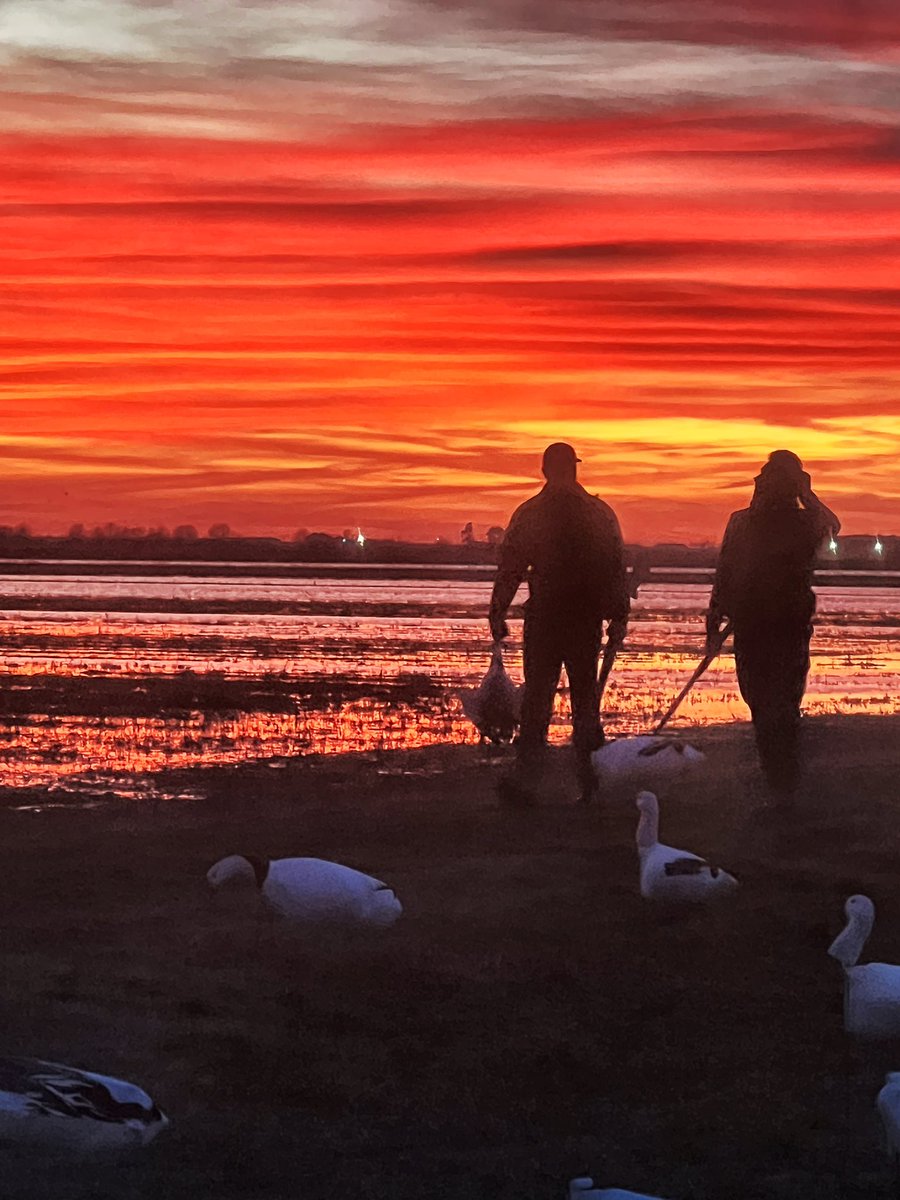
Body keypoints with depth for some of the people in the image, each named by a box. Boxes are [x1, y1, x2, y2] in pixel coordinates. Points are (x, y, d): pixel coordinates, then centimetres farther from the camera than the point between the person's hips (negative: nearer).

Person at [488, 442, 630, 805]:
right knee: (585, 700, 11)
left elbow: (509, 569, -1)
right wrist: (618, 619, 8)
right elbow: (618, 571, 3)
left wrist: (497, 614, 6)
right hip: (587, 620, 1)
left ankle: (525, 779, -11)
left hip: (543, 618, -1)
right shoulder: (601, 514, 1)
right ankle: (590, 783, 12)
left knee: (537, 699, 1)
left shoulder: (528, 514, -3)